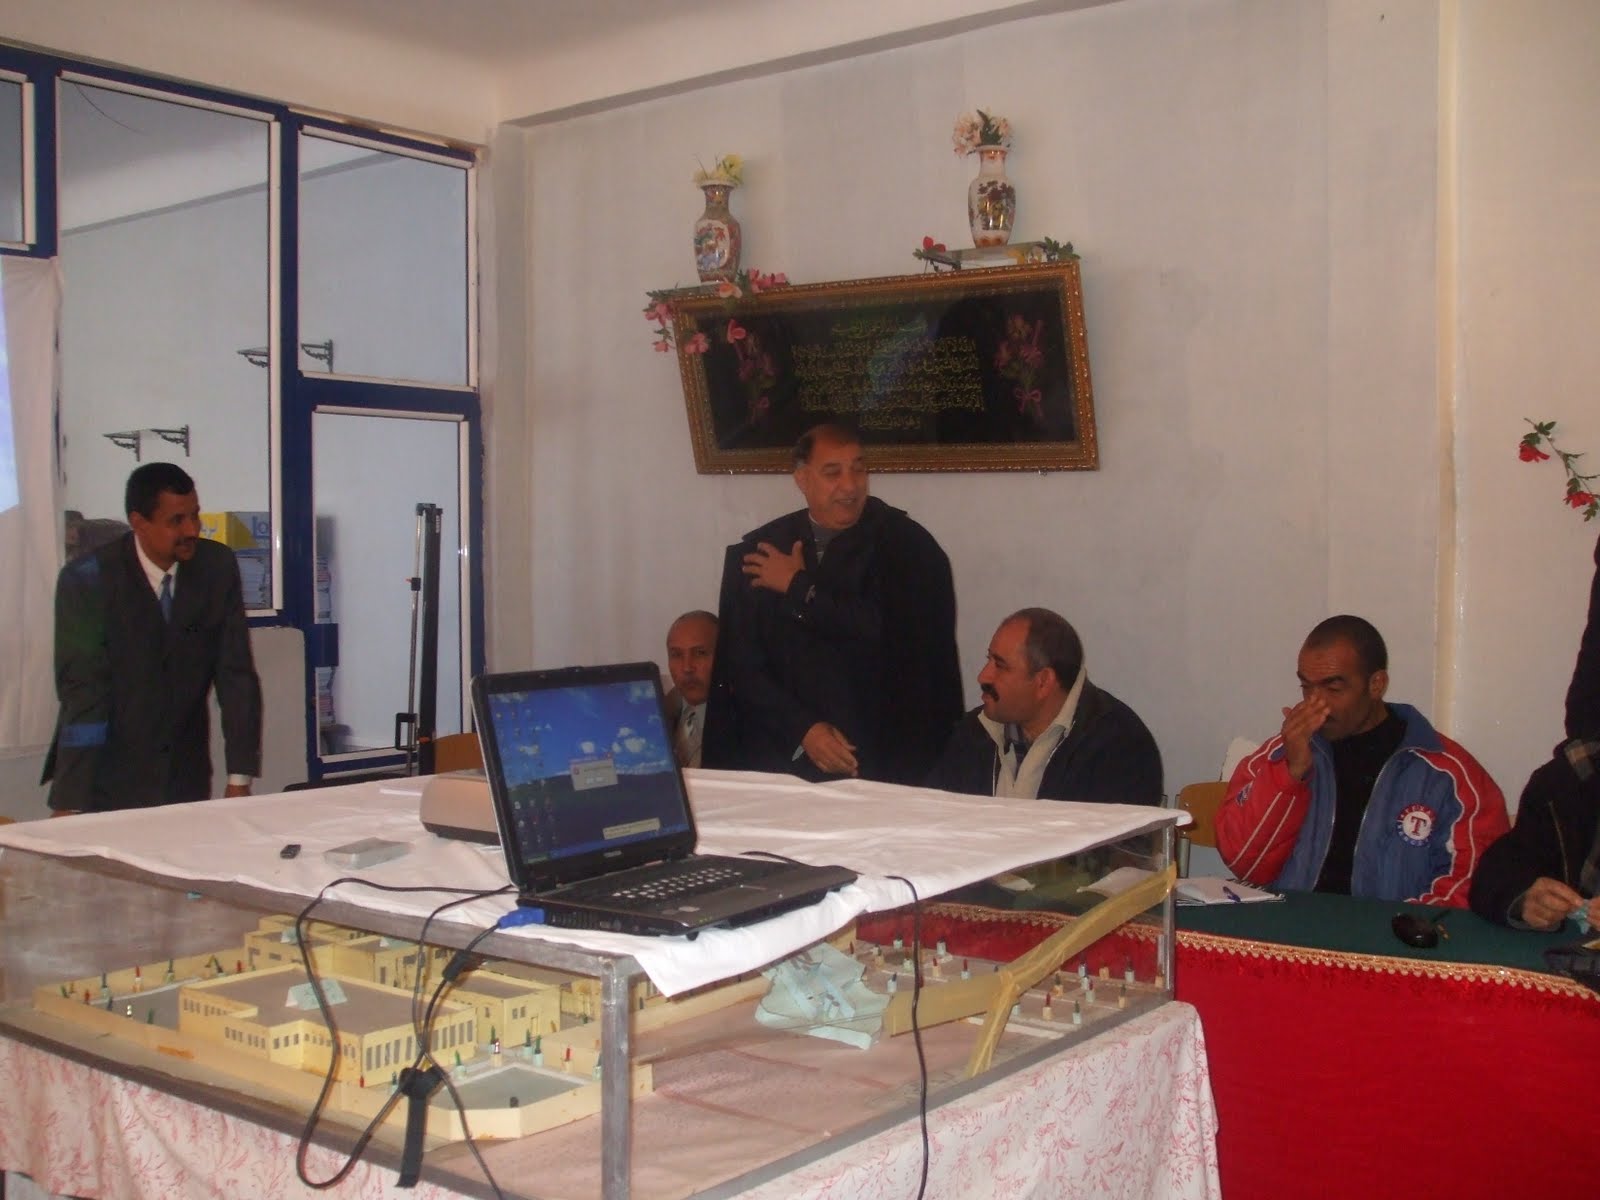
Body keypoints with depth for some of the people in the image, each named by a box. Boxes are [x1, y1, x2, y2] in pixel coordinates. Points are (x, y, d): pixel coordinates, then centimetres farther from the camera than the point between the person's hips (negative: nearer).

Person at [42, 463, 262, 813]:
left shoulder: (217, 567, -5)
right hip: (109, 782, -3)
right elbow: (82, 691, -17)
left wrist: (240, 779, -11)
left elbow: (237, 674, -5)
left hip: (187, 779, 3)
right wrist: (70, 803, -22)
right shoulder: (86, 579, -13)